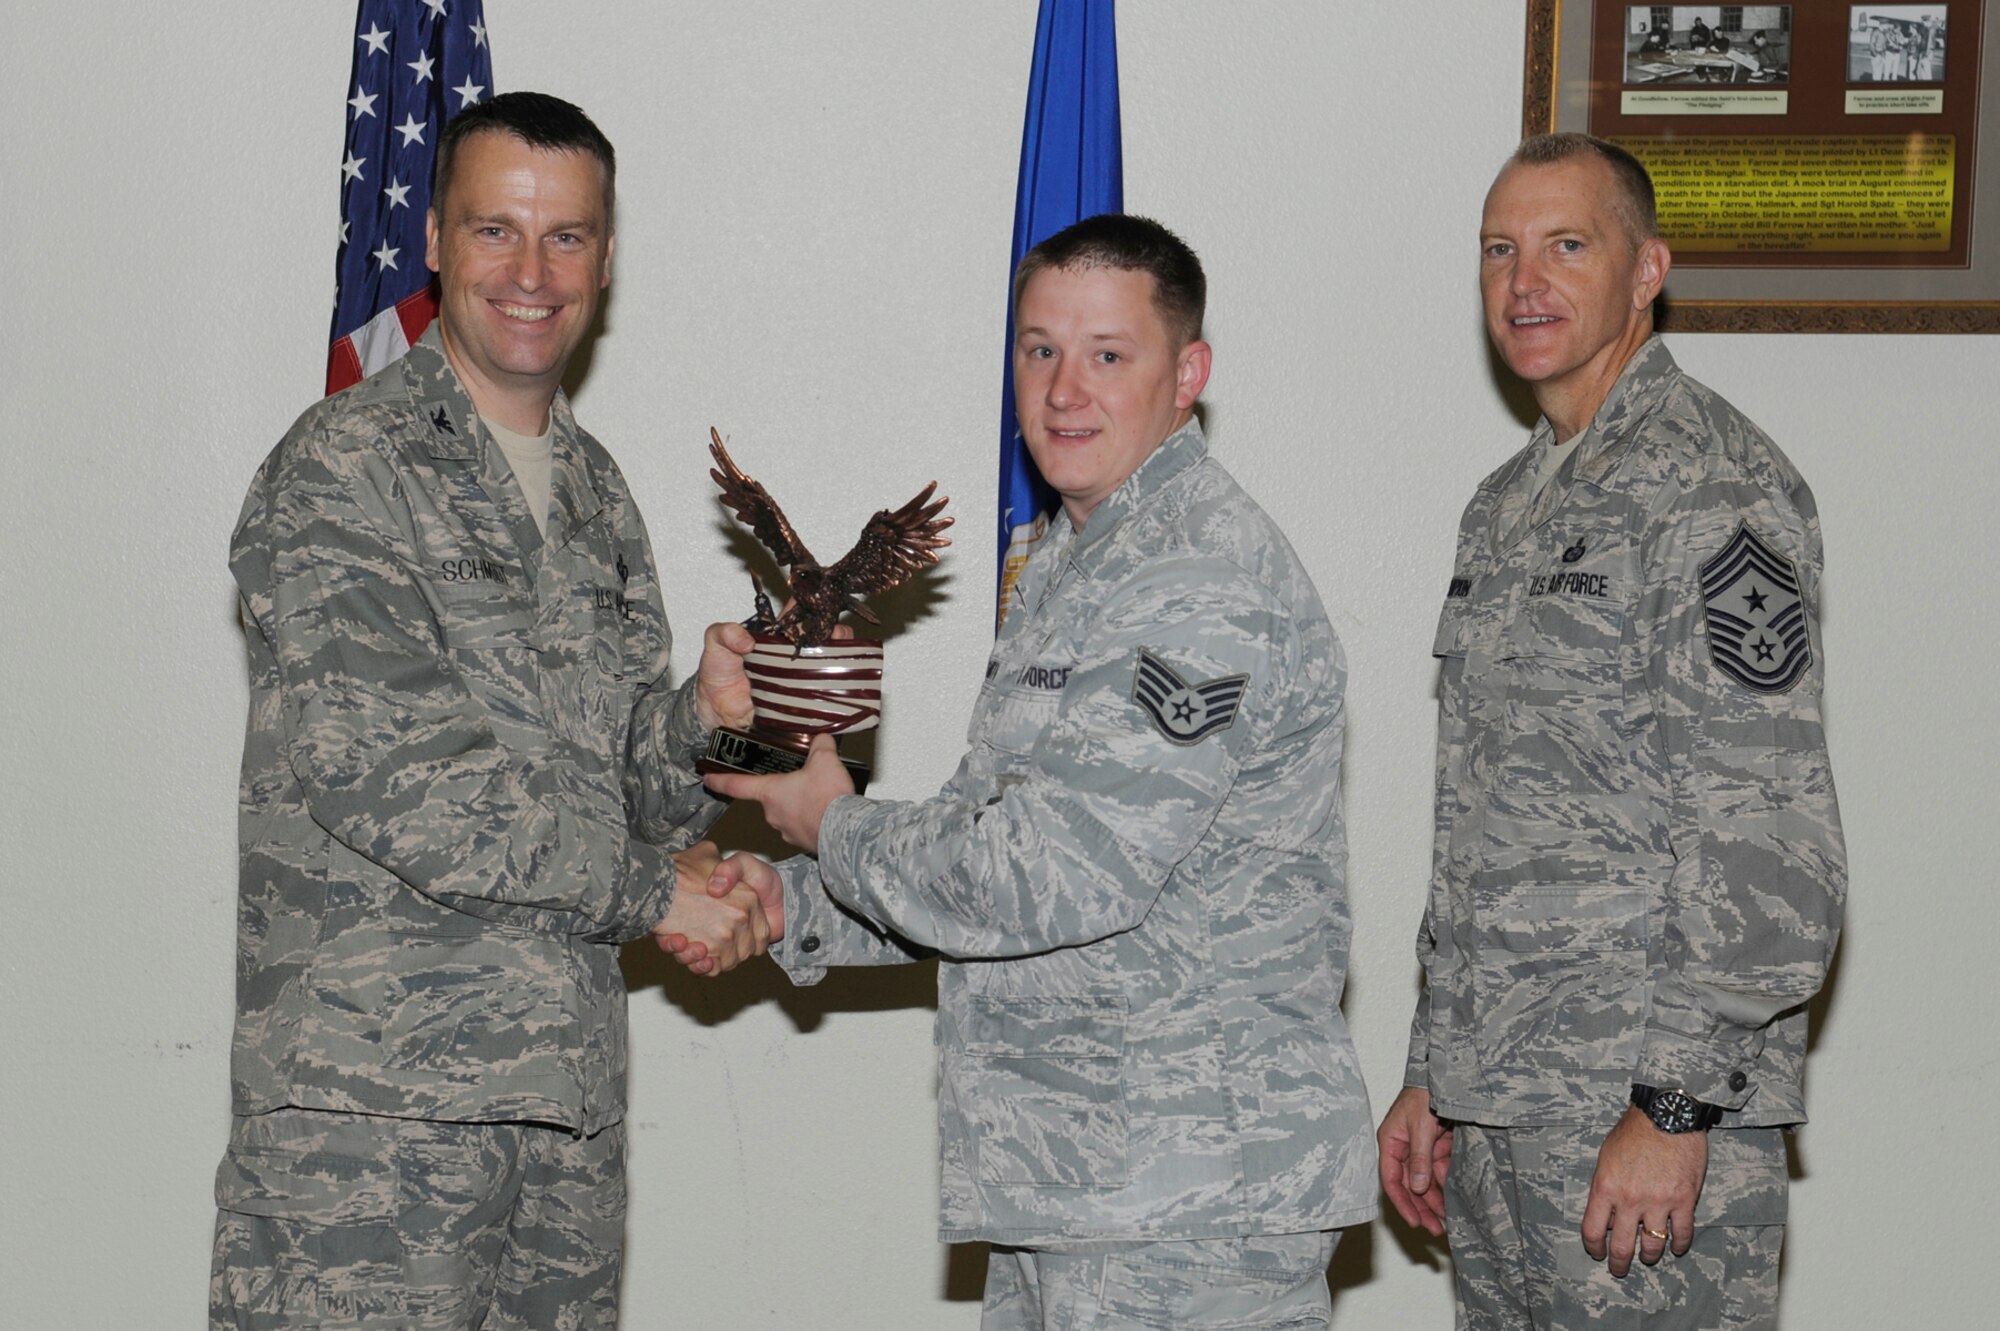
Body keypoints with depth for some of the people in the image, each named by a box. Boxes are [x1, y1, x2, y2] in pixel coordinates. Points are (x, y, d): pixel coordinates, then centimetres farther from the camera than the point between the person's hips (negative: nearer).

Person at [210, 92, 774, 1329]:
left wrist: (705, 719, -4)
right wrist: (649, 887, -10)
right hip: (369, 1092, -7)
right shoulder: (342, 470, -6)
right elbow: (379, 771, -16)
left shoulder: (598, 494, 17)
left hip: (570, 1086, 7)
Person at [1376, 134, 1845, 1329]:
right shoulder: (1506, 509, 17)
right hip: (1499, 1104, 8)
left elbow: (1770, 844, -17)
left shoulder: (1715, 488, -11)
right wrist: (1433, 1076, 18)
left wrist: (1674, 1106, -20)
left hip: (1649, 1103, -8)